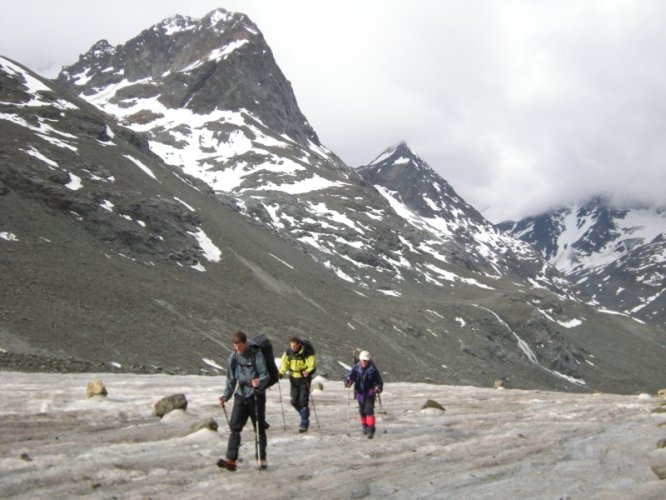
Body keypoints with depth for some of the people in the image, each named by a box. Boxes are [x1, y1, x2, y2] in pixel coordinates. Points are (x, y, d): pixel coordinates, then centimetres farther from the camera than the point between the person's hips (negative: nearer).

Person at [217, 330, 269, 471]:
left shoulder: (256, 354, -10)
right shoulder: (233, 358, 3)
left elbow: (265, 375, -12)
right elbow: (231, 379, 12)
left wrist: (259, 382, -34)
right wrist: (226, 395, 2)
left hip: (256, 396, -4)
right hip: (240, 396, 4)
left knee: (259, 428, 4)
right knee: (234, 427, -7)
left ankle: (261, 458, 17)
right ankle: (231, 459, -10)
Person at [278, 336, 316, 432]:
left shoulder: (307, 353, -15)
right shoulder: (288, 353, -1)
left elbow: (312, 366, -16)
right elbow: (284, 364, 6)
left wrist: (308, 372, -35)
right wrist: (280, 373, -11)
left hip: (304, 379, -5)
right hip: (294, 379, 5)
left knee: (303, 401, -10)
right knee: (294, 401, 5)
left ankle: (304, 424, -4)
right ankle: (305, 415, 31)